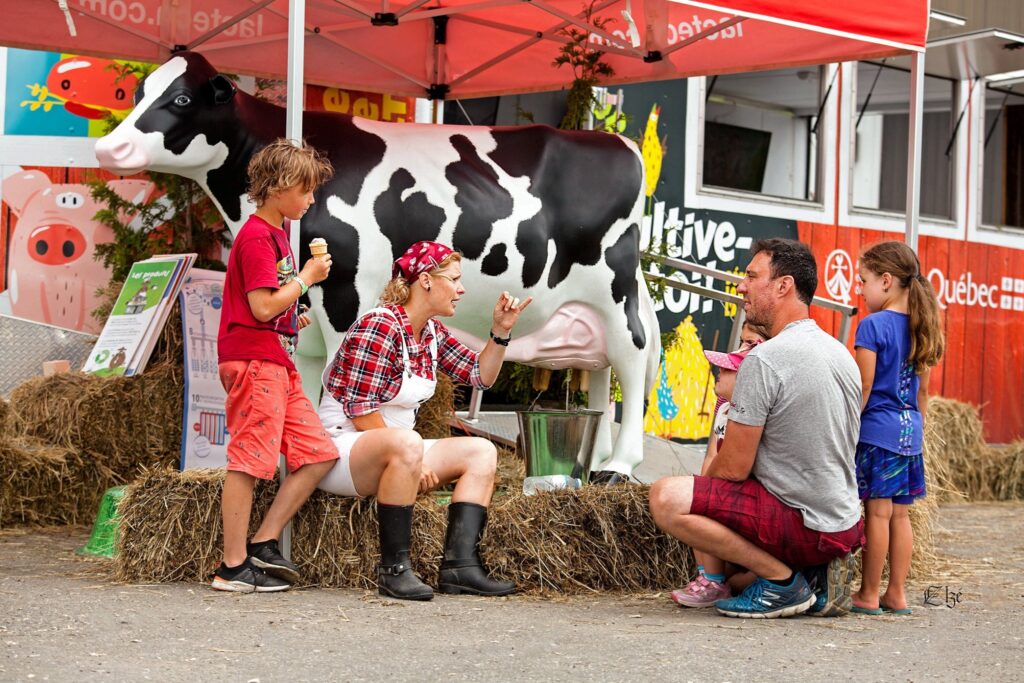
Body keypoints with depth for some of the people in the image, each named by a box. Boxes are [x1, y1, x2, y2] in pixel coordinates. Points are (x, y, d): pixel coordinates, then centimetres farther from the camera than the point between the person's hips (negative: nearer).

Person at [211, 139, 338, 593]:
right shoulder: (256, 236, -11)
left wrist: (293, 316, 14)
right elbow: (263, 307, -19)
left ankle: (263, 544, 8)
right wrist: (307, 278, -9)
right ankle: (234, 567, -3)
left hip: (277, 362, 10)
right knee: (248, 461, -8)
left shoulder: (276, 232, 19)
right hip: (253, 358, -10)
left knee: (319, 454, 6)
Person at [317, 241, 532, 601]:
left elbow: (480, 375, 17)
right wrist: (417, 461, -22)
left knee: (481, 451, 1)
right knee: (405, 444, -39)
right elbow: (359, 409, -22)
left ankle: (459, 564, -13)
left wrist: (501, 330, 2)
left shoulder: (433, 332, 10)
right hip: (341, 447, -10)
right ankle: (393, 568, -32)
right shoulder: (379, 326, -18)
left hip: (393, 449, 10)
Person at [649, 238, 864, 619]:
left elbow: (734, 468, -15)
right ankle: (820, 571, 9)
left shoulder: (764, 360, -17)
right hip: (845, 526, 9)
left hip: (802, 526, -9)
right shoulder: (841, 354, 11)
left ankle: (782, 580, -9)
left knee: (667, 498, -16)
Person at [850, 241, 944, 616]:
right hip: (910, 431, 7)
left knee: (877, 513, -2)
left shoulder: (872, 325, -11)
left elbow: (864, 386, -13)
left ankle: (868, 595, 4)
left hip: (878, 430, -7)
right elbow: (922, 390, 16)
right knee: (899, 514, 11)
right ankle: (897, 593, 15)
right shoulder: (919, 328, 11)